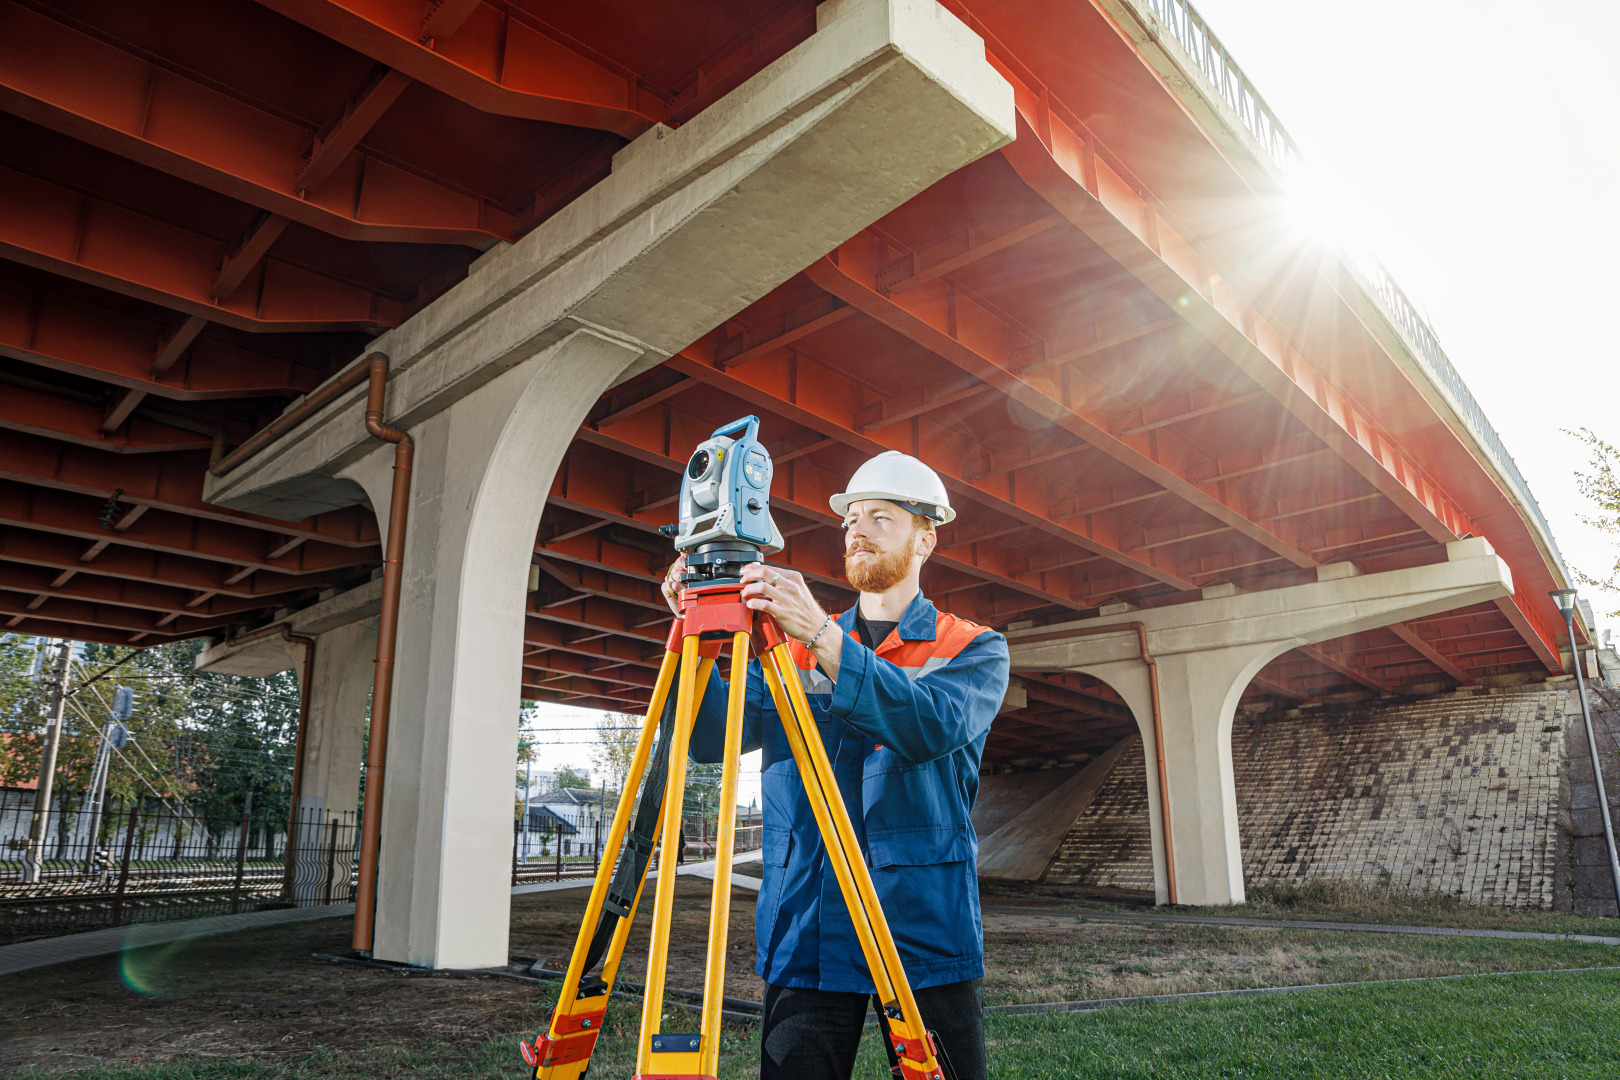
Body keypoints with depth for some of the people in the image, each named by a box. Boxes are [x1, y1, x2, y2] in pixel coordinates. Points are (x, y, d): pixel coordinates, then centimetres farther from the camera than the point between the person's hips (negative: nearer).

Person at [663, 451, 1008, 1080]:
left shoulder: (974, 649, 3)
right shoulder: (794, 646, 12)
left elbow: (932, 727, -19)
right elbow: (714, 738, 0)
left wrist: (823, 638, -28)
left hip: (927, 930, -1)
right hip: (807, 935, 2)